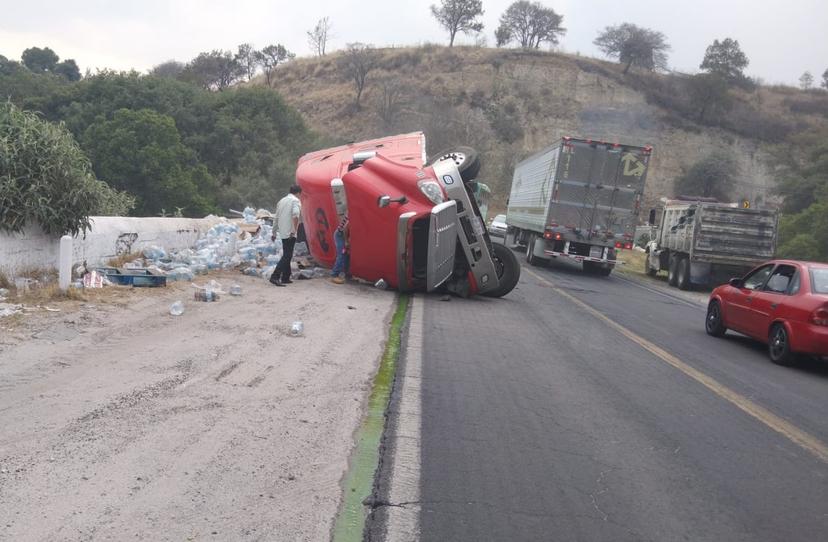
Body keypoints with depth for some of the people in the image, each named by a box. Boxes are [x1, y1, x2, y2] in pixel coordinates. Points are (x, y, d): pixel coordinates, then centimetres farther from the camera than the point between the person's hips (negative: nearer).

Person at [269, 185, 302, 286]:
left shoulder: (281, 201, 16)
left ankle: (285, 278, 21)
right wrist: (295, 230, -22)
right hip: (290, 233, -8)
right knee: (287, 256, -8)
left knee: (286, 255, 17)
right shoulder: (295, 200, -6)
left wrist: (274, 232, 23)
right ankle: (275, 277, -17)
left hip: (283, 233, 8)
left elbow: (277, 218, 18)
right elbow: (295, 215, -24)